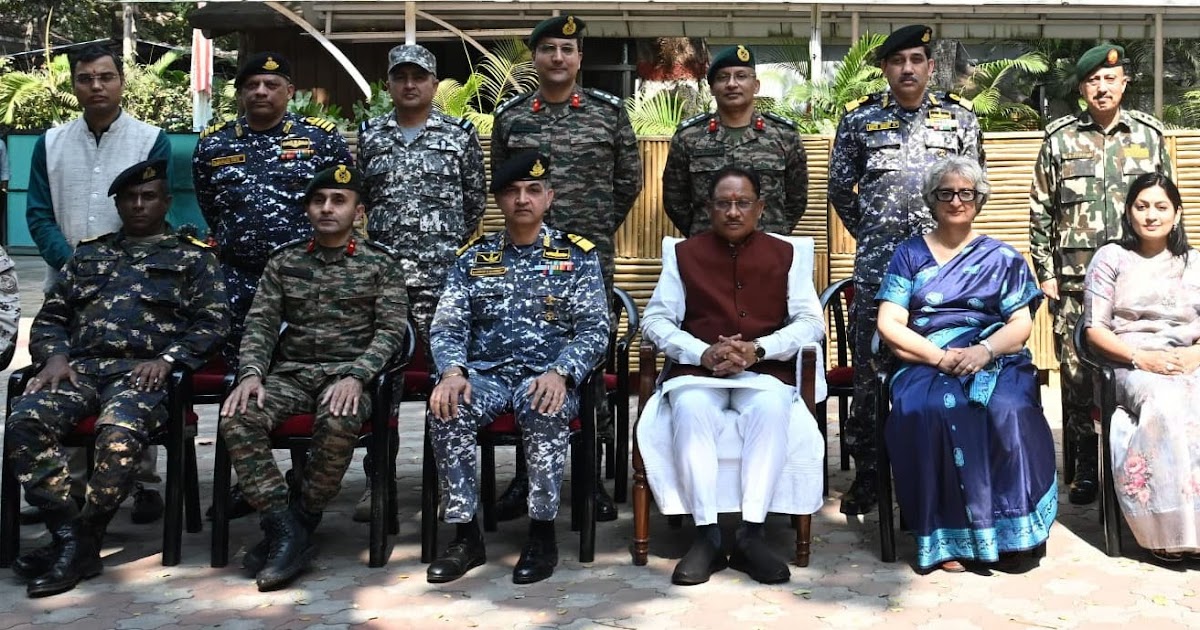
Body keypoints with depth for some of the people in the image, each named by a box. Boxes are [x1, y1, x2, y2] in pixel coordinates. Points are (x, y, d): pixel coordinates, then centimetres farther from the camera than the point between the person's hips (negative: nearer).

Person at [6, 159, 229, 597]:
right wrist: (54, 356, 2)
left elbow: (214, 322, 6)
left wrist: (167, 359, -9)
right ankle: (69, 536, -21)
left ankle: (82, 541, -18)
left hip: (143, 371, -4)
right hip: (79, 366, 4)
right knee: (24, 421, -26)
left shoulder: (192, 257, 17)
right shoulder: (90, 254, 29)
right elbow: (50, 316, 24)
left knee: (119, 435, -35)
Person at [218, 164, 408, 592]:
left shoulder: (379, 263, 7)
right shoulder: (284, 260, 15)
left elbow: (391, 329, -3)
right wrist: (251, 373, -12)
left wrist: (355, 375, -20)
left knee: (338, 423, -37)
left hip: (348, 374, -3)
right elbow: (260, 323, 8)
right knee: (237, 417, -27)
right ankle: (285, 530, -23)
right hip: (290, 372, 3)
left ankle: (301, 522, -16)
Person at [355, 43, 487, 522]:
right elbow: (357, 198, 18)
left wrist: (454, 246, 9)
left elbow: (475, 199, 9)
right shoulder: (369, 135, 13)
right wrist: (378, 242, 13)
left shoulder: (459, 134, 7)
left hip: (442, 271, -2)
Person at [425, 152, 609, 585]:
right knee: (446, 408, -29)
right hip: (485, 374, 2)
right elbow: (447, 326, 7)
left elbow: (594, 329, -1)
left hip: (547, 377, -2)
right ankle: (466, 534, -17)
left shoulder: (576, 255, 8)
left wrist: (560, 373, -21)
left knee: (543, 409, -36)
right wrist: (452, 372, -16)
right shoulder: (473, 257, 14)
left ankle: (542, 533, -21)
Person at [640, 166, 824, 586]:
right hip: (698, 370, 0)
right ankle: (706, 537, -33)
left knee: (770, 408, -34)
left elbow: (812, 322, 5)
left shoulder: (784, 255, 14)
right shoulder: (684, 255, 14)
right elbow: (656, 320, 5)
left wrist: (757, 350, -13)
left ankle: (751, 535, -34)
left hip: (764, 371, 0)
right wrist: (703, 353, -13)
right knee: (690, 410, -34)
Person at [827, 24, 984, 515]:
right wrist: (870, 234, 11)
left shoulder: (960, 117, 8)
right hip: (876, 268, 0)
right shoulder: (860, 119, 6)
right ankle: (866, 477, 11)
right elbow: (840, 189, 12)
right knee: (869, 372, 1)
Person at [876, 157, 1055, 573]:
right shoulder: (909, 255, 14)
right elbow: (889, 325, 3)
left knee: (1009, 410, -33)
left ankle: (1006, 530, -21)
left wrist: (984, 351, -14)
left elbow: (1022, 324, 8)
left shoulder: (1001, 257, 17)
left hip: (994, 361, 1)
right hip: (924, 364, 0)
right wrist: (942, 356, -13)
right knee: (934, 409, -35)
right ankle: (949, 535, -27)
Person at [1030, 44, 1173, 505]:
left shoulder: (1149, 135, 8)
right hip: (1075, 278, -1)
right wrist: (1045, 272, -1)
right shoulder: (1060, 138, 4)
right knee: (1076, 373, 1)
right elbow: (1040, 212, 4)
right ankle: (1084, 470, 13)